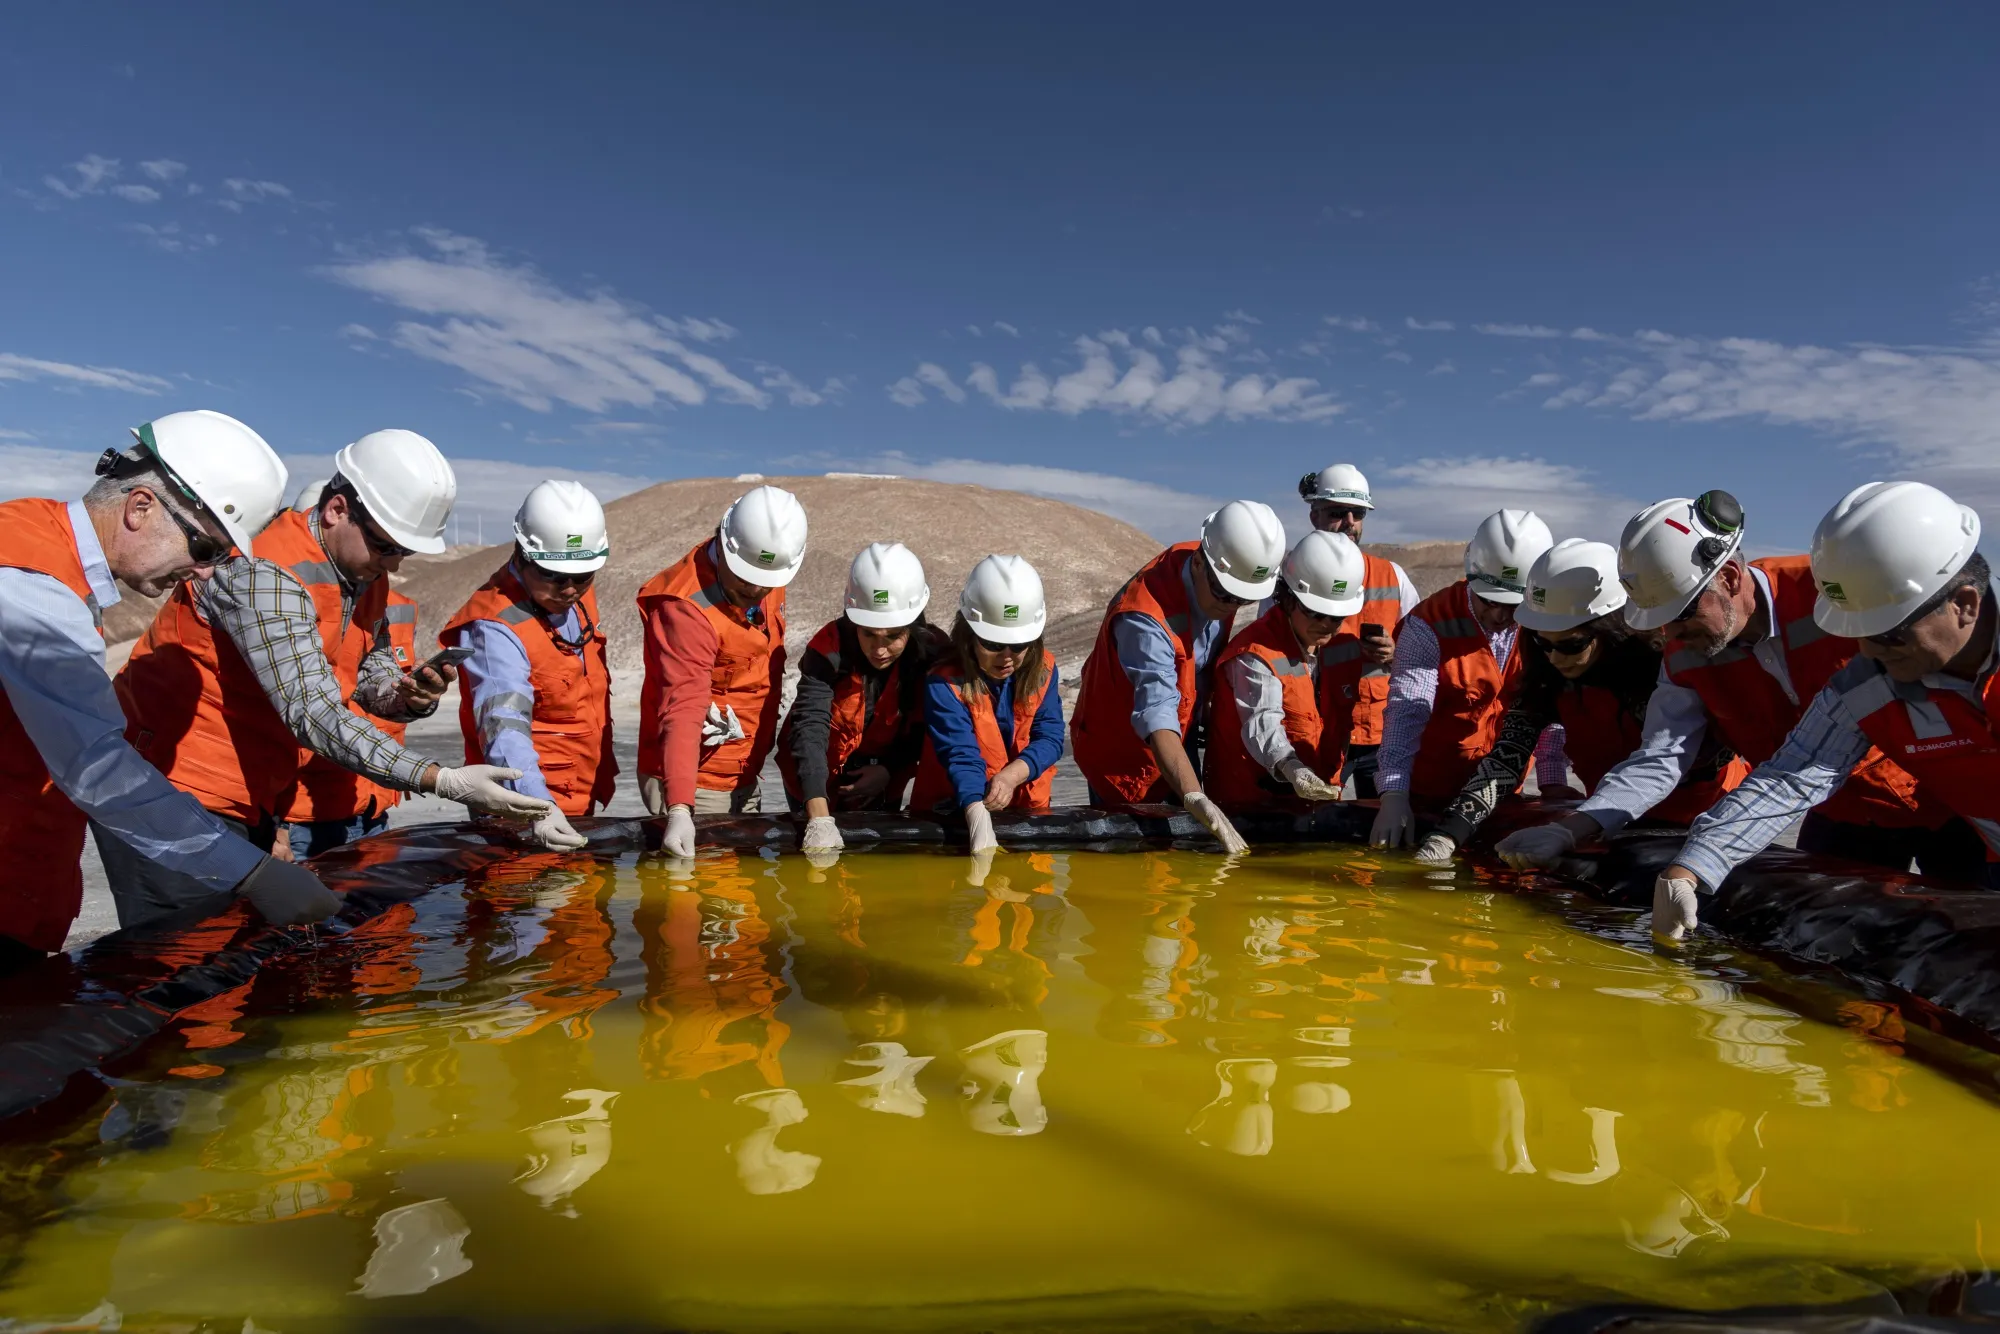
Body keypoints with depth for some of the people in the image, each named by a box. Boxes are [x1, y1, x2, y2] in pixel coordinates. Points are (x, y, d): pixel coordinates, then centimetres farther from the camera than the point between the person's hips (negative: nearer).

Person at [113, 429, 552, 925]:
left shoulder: (366, 574, 2)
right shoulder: (265, 572, -25)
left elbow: (371, 668, 10)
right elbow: (315, 716, -33)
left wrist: (408, 694, -16)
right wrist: (444, 781, -39)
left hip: (250, 802, 8)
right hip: (175, 792, -8)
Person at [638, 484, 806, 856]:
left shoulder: (767, 577, -1)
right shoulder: (686, 607, -26)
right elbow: (682, 711, -34)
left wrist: (761, 745, 7)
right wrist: (679, 809, -42)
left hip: (744, 776, 8)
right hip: (693, 783, -8)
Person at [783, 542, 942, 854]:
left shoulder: (931, 653, -20)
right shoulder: (829, 648, -29)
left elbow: (923, 729, -5)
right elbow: (810, 728, -39)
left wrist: (889, 770, -20)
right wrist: (819, 819, -49)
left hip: (883, 783, 2)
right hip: (819, 782, -2)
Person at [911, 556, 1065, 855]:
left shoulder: (1042, 668, -4)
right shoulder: (945, 683, -19)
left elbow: (1049, 735, -7)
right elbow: (961, 755, -28)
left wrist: (1012, 775, -25)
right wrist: (978, 816, -44)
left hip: (1026, 805, 3)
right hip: (954, 810, -3)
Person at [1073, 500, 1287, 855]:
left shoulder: (1224, 578, -12)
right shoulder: (1145, 617, -37)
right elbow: (1157, 716, -46)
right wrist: (1195, 799, -56)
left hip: (1182, 737, 7)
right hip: (1123, 749, -7)